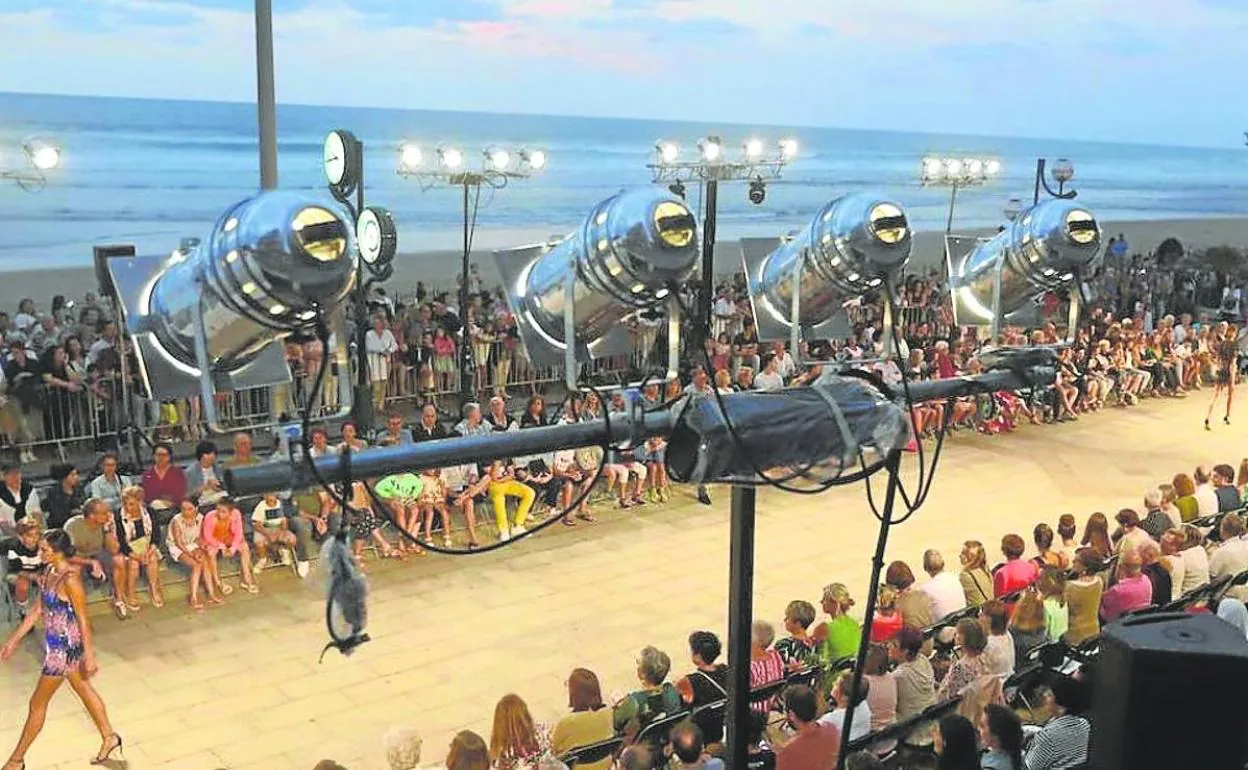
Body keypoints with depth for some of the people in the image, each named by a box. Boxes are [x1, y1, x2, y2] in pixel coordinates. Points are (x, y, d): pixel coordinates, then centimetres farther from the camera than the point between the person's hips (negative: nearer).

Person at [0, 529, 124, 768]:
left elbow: (83, 620, -21)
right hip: (55, 643, 9)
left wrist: (89, 657, -17)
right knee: (84, 690, 21)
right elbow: (37, 610, 10)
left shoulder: (70, 580, -26)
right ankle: (109, 738, 37)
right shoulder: (49, 572, 0)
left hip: (65, 646, -9)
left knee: (37, 704, 6)